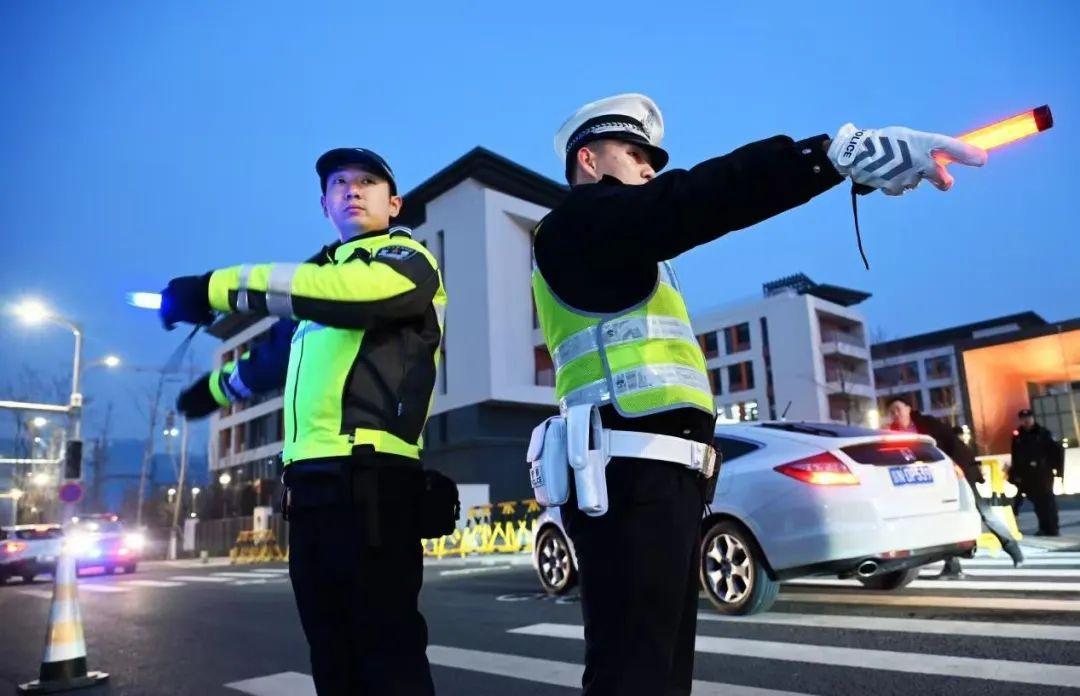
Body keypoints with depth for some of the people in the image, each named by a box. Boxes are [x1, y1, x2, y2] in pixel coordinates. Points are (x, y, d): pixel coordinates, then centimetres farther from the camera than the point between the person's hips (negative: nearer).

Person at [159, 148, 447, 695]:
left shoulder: (407, 260, 4)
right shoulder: (323, 270, 27)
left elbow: (355, 289, -20)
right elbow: (274, 352, 42)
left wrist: (220, 288, -17)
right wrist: (215, 387, 58)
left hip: (370, 480, -8)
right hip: (309, 483, 8)